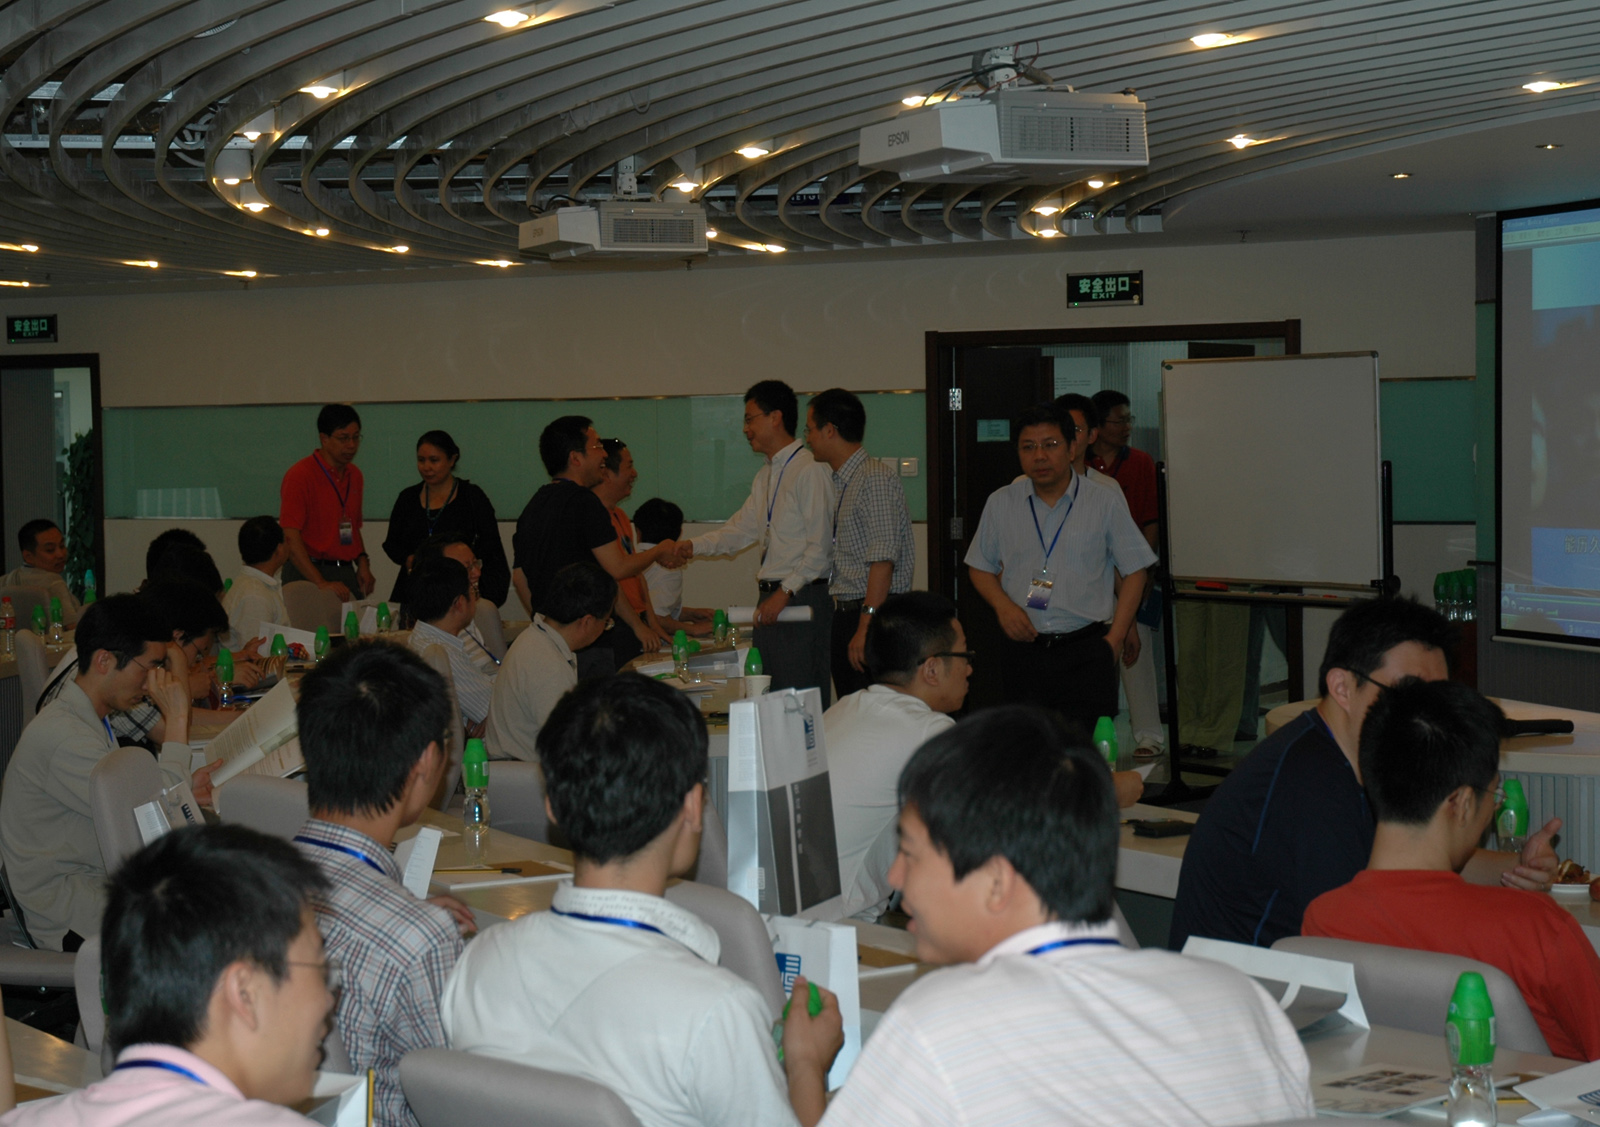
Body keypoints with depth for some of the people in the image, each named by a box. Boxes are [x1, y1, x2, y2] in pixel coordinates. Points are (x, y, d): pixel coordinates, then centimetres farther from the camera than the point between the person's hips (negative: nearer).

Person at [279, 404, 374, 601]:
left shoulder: (355, 476, 13)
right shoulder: (300, 475, -10)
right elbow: (290, 537, -17)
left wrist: (362, 563, 4)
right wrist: (321, 583, -23)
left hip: (347, 573, 6)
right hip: (308, 575, -6)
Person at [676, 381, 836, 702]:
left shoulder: (810, 470, -12)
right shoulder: (765, 475, 18)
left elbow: (820, 547, -15)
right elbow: (742, 529, 22)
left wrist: (785, 592, -18)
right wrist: (694, 546, 8)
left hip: (802, 599, -9)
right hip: (772, 599, 9)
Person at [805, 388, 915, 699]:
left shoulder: (876, 478, -12)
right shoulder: (841, 483, 18)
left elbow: (883, 560, -20)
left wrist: (866, 626, -23)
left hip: (873, 614, -10)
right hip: (845, 613, 10)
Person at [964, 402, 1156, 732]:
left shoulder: (1105, 503, 2)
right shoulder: (1000, 503, 9)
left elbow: (1134, 570, 6)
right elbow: (980, 567, 17)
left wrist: (1115, 638, -2)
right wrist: (1003, 605, -3)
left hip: (1086, 650, -2)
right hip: (1022, 650, 2)